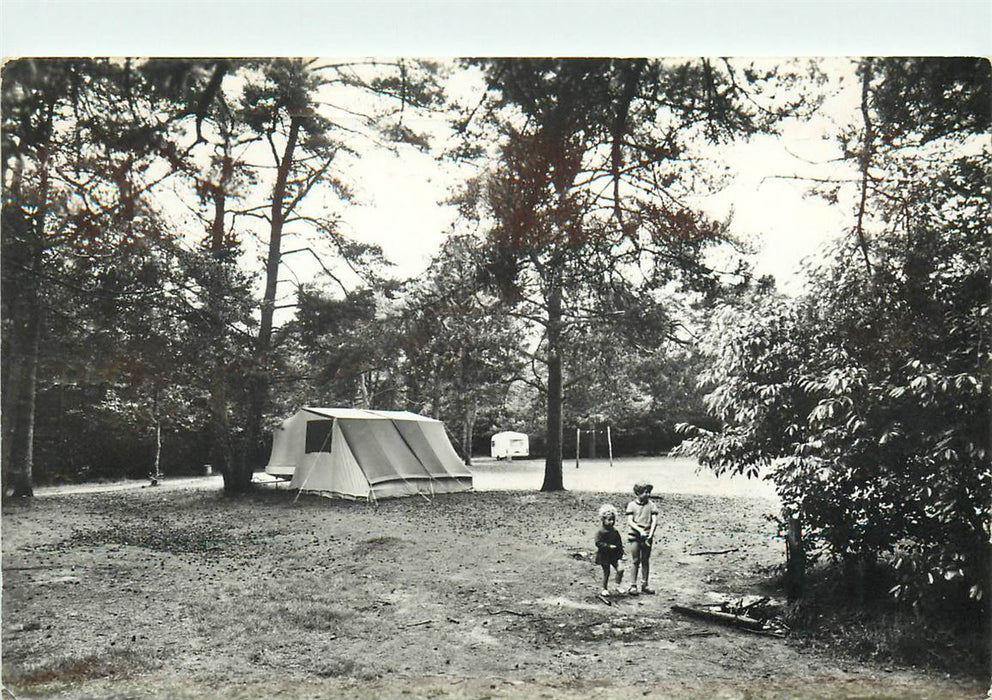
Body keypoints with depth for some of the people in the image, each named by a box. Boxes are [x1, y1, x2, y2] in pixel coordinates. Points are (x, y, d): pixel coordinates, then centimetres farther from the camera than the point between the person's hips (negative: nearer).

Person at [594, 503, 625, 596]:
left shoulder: (615, 532, 5)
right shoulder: (600, 532, -12)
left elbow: (620, 544, 11)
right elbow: (598, 543, -19)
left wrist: (620, 555, 4)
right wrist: (609, 546, -25)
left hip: (614, 555, 5)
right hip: (604, 556, -5)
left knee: (620, 569, -4)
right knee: (606, 572, 3)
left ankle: (618, 586, 13)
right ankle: (604, 589, 19)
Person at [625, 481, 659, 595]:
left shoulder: (651, 505, 4)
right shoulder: (632, 505, 0)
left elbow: (654, 520, -3)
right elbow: (630, 521, -6)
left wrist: (651, 533, -16)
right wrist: (640, 530, -19)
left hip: (647, 536, 2)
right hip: (635, 535, -2)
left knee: (645, 561, 8)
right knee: (636, 561, 1)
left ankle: (644, 585, 18)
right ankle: (633, 585, 7)